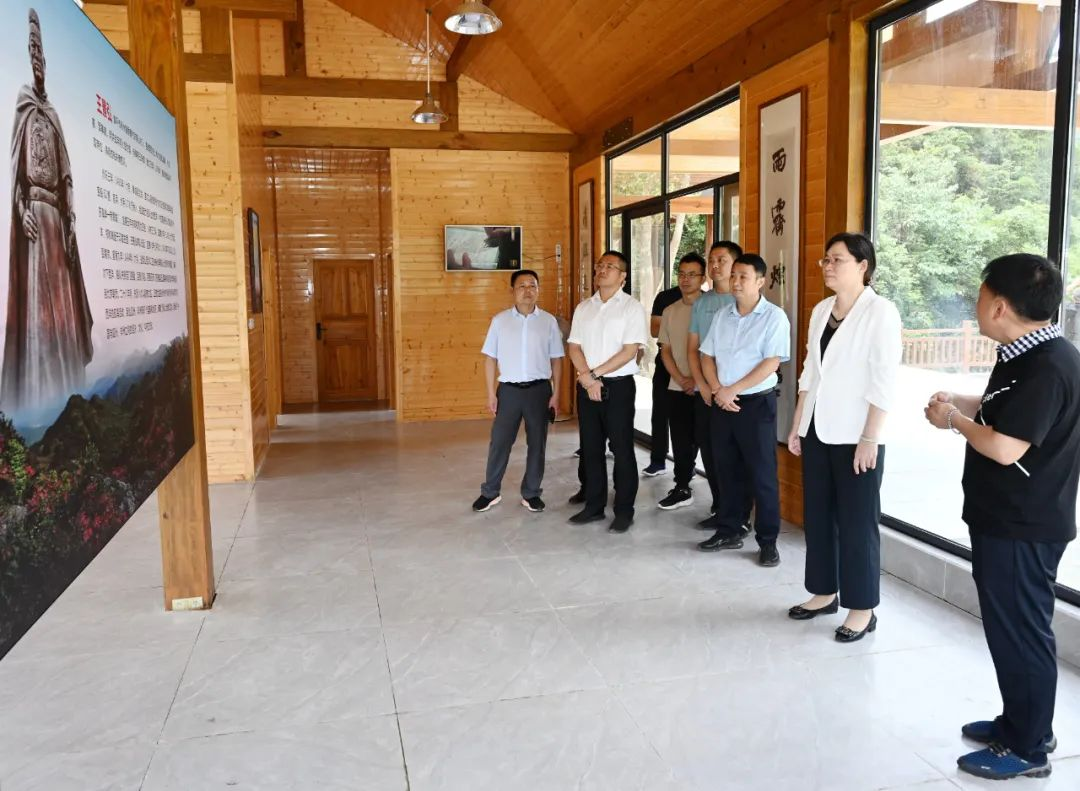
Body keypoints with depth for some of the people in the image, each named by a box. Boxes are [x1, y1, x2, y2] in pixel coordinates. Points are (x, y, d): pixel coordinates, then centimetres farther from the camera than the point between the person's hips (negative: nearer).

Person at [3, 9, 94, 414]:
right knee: (34, 302, -8)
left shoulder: (53, 115, 20)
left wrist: (70, 221, 6)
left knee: (60, 301, 5)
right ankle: (34, 394, -6)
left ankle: (62, 389, 10)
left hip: (57, 217, 6)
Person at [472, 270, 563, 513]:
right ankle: (490, 492, 20)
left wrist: (556, 393, 0)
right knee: (499, 441, 5)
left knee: (537, 443, 8)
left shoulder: (548, 321, 1)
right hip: (508, 389, 0)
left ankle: (531, 493, 23)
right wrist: (491, 393, -2)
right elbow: (490, 358, 3)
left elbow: (556, 360, 4)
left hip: (539, 389, 0)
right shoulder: (499, 320, 0)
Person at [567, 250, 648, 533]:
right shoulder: (583, 308, 10)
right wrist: (588, 378, -10)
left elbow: (630, 351, -12)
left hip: (618, 385, -5)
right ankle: (594, 505, 22)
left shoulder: (632, 307, -5)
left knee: (622, 449, 1)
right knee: (590, 448, 11)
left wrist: (595, 374, -13)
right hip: (586, 386, 5)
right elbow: (574, 348, 6)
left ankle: (624, 511, 11)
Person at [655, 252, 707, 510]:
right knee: (681, 442, 11)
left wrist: (697, 380, -11)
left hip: (704, 389, -5)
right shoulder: (669, 312, 11)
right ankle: (682, 490, 23)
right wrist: (681, 379, -2)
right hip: (677, 389, 5)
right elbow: (665, 350, 12)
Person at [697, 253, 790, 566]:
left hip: (757, 403, -5)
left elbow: (771, 363, -15)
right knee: (726, 471, 12)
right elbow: (707, 356, 9)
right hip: (721, 404, 6)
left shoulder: (774, 317, -8)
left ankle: (768, 541, 10)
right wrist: (718, 390, -7)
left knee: (762, 475, 0)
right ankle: (729, 531, 24)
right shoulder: (722, 315, 9)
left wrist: (732, 390, -14)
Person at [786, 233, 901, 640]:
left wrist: (870, 438, -17)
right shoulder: (821, 309, 10)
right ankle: (824, 592, 28)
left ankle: (862, 608, 15)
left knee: (857, 522, 2)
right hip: (817, 432, 7)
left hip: (855, 436, -6)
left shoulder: (881, 311, -10)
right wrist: (797, 425, 12)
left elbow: (884, 381, -14)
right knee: (817, 515, 13)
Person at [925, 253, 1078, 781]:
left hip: (1022, 529, -10)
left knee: (1021, 633, 3)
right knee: (1009, 628, 20)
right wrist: (962, 403, 4)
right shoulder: (1029, 356, 9)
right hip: (1008, 520, 10)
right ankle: (1019, 723, 35)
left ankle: (1028, 749, 19)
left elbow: (1005, 448, -28)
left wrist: (954, 419, -12)